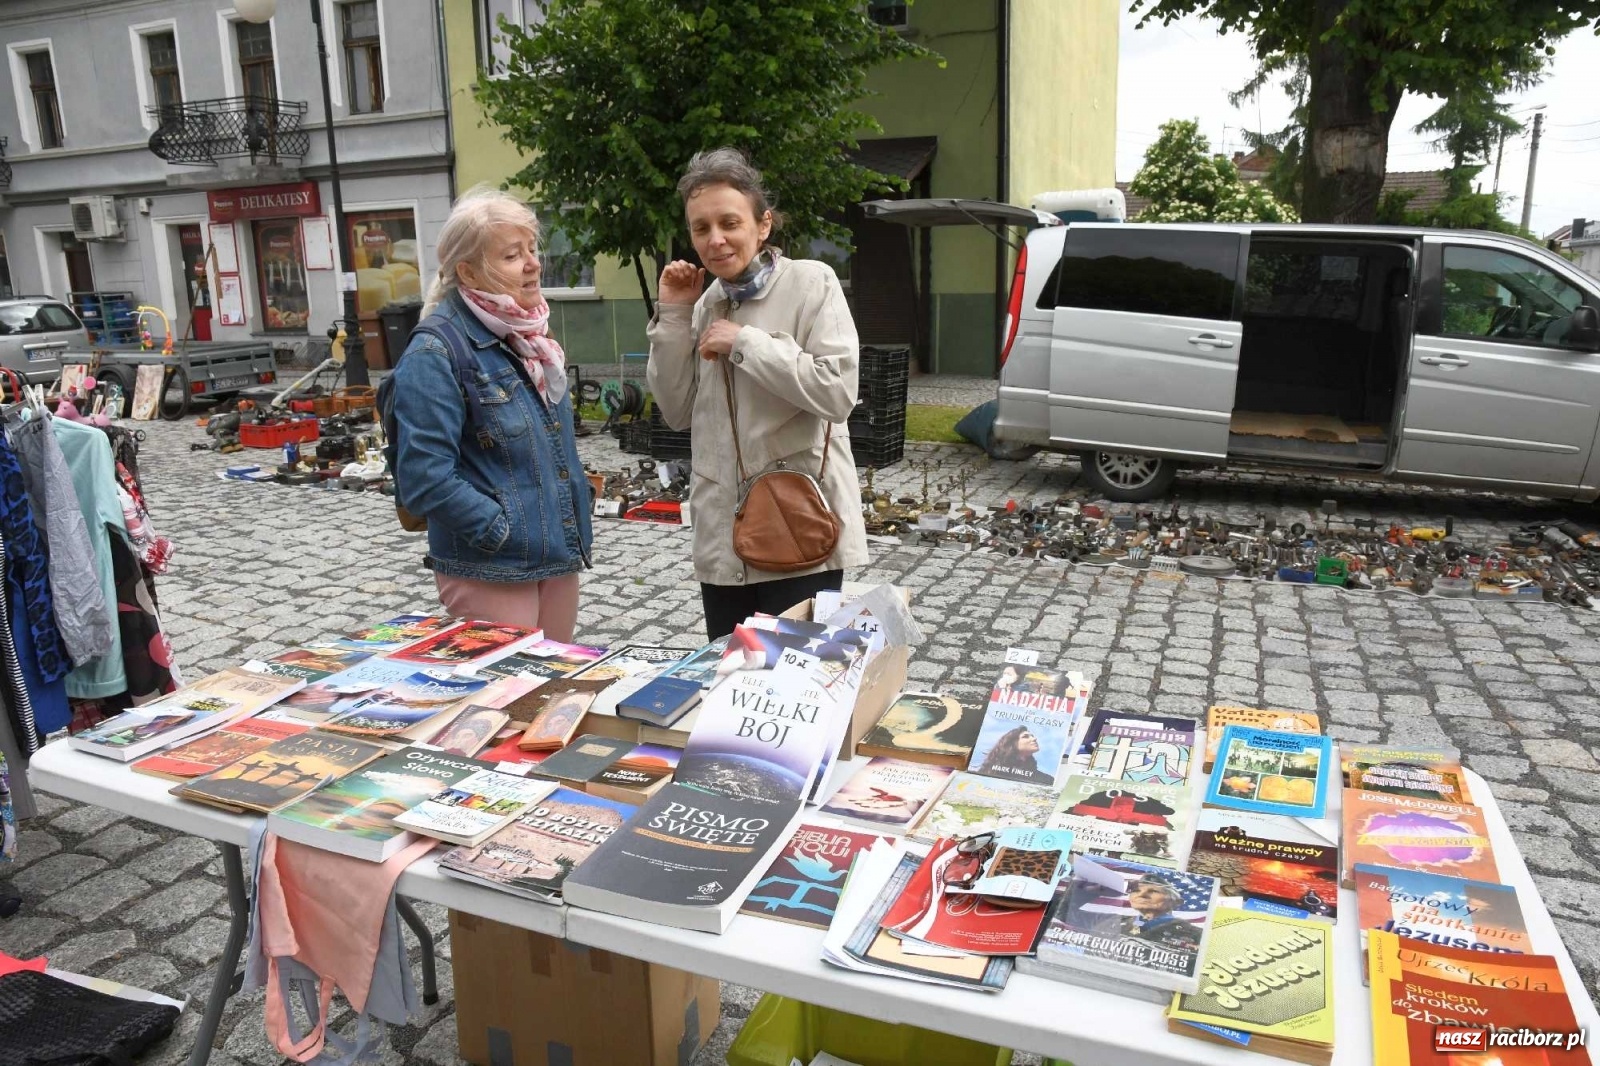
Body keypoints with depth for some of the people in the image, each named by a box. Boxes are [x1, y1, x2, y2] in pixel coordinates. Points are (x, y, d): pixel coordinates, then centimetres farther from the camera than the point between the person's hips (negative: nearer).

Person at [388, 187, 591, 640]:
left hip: (559, 558, 8)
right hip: (491, 572, -8)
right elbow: (425, 477, -22)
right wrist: (501, 531, -18)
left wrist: (576, 523, 11)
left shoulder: (531, 336, 9)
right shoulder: (436, 352, -16)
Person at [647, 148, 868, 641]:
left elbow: (839, 392, -18)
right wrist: (672, 317, 1)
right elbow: (677, 412, 9)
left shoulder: (810, 282, -6)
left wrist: (745, 342, -15)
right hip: (722, 536, 6)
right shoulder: (705, 302, 11)